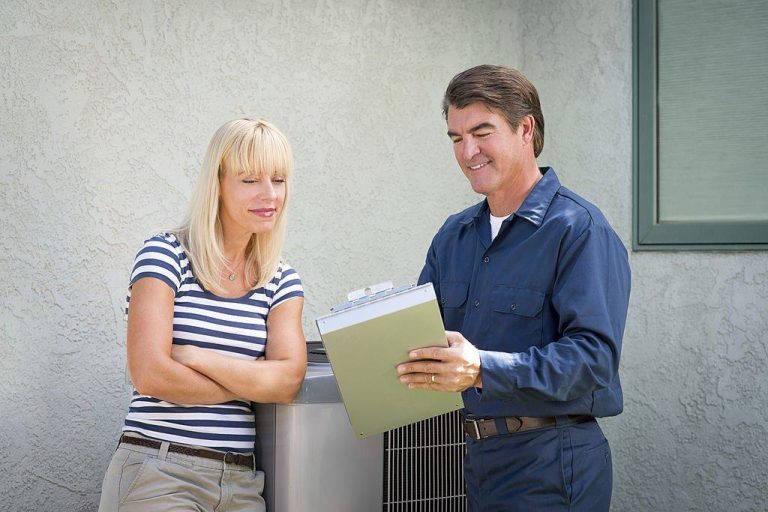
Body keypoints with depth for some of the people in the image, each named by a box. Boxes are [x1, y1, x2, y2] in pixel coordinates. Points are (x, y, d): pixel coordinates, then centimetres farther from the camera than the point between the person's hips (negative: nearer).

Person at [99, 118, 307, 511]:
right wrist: (252, 381, -4)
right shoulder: (165, 255, -3)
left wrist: (193, 356, -11)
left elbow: (288, 380, -4)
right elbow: (149, 374, -14)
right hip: (157, 474, -4)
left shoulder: (282, 282, 11)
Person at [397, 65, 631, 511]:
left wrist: (483, 369, -31)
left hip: (550, 462, -6)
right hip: (476, 457, 7)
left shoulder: (580, 230, -11)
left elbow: (594, 355, -21)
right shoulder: (453, 236, 13)